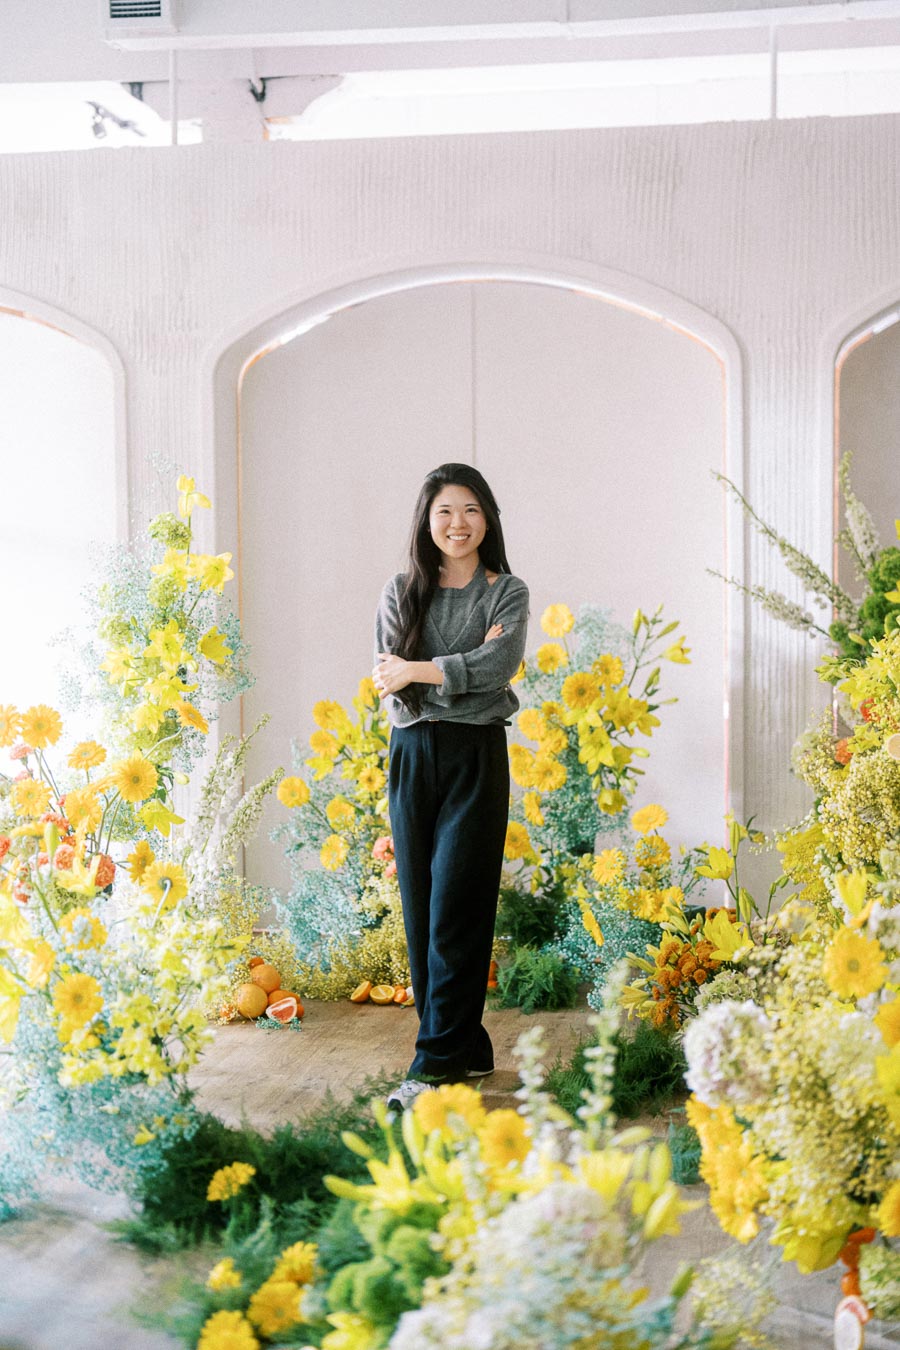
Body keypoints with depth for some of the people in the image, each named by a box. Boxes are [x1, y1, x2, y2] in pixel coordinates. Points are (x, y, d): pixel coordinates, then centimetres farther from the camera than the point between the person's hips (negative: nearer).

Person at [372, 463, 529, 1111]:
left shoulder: (507, 592, 3)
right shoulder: (401, 592, 10)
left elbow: (498, 664, -15)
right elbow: (391, 684, -2)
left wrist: (416, 671, -11)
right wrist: (464, 666, -10)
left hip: (476, 758, -4)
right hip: (413, 756, 4)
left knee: (456, 908, -9)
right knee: (421, 908, 5)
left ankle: (437, 1062, -8)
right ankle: (468, 1049, 16)